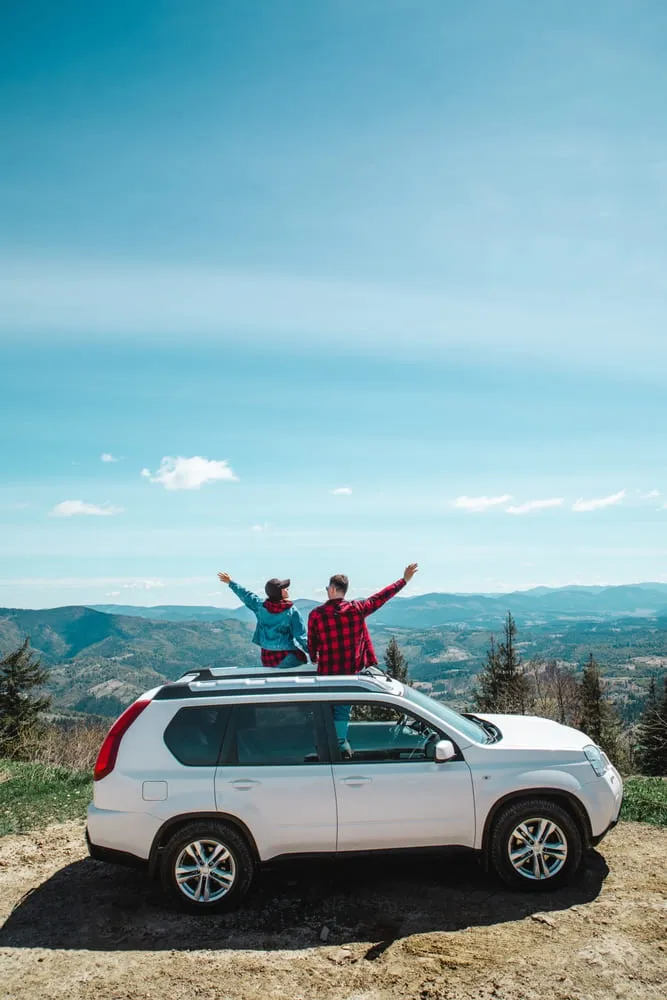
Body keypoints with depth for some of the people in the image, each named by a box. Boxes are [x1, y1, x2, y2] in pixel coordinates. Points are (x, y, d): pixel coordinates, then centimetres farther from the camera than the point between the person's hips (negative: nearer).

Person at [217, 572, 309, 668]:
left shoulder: (260, 605, -3)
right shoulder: (292, 611, -15)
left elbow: (245, 595, 13)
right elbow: (301, 636, -12)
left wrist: (231, 582, 29)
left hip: (267, 657, 5)